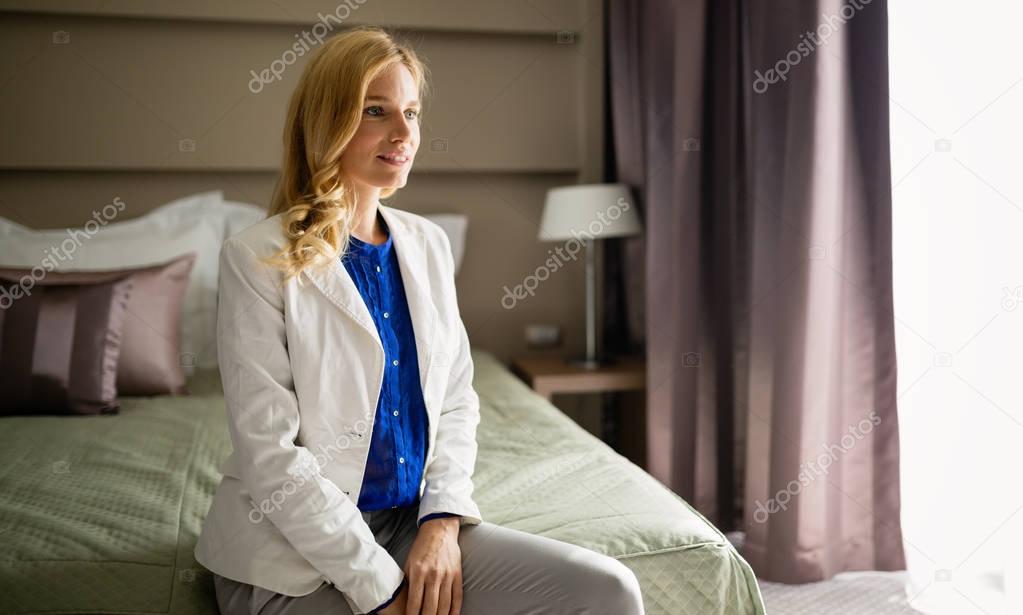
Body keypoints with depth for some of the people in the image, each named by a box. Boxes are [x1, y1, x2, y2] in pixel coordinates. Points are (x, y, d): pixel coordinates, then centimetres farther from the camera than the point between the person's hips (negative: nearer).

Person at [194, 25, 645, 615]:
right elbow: (270, 453, -15)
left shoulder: (428, 245, 5)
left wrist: (443, 520, -9)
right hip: (298, 550, -5)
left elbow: (456, 402, 7)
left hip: (415, 521, 5)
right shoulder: (258, 259, -11)